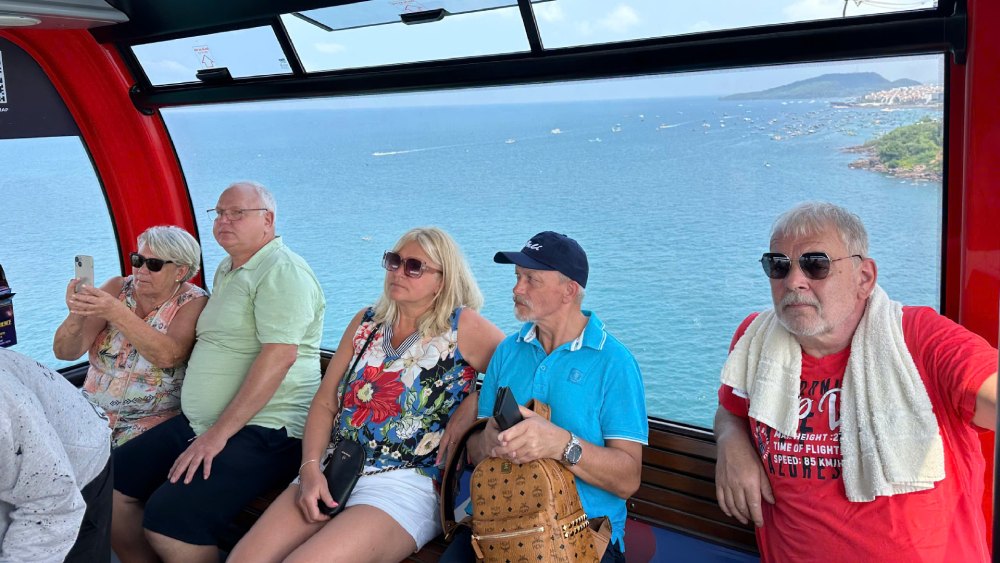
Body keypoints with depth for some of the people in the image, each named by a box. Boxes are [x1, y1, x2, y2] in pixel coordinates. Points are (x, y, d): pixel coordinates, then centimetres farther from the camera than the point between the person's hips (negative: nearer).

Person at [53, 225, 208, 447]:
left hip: (154, 420, -4)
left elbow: (167, 356, -26)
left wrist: (117, 313, -34)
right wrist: (77, 315, -25)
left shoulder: (193, 302, -7)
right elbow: (65, 352, -4)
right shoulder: (117, 288, 3)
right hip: (94, 410, 4)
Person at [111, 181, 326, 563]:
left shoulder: (281, 271, -12)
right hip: (196, 423, 10)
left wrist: (218, 434, -21)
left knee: (169, 520, -25)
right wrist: (203, 429, 15)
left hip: (263, 431, -9)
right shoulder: (226, 270, 19)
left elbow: (278, 356, -22)